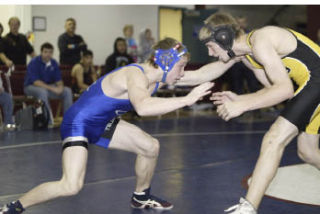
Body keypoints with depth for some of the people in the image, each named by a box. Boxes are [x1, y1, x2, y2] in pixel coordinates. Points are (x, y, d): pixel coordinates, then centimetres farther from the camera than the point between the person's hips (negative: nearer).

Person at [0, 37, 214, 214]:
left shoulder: (156, 78, -2)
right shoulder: (135, 75, -30)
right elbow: (143, 107, -53)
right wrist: (186, 99, -49)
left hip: (102, 122, 9)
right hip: (78, 123, -9)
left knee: (151, 146, 9)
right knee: (71, 186, -23)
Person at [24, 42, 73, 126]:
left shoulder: (54, 63, 1)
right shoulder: (34, 63, -16)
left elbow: (58, 80, 4)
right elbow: (36, 82, -23)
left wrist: (60, 86, -21)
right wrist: (52, 88, -30)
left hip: (48, 86, 6)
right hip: (31, 87, -6)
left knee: (67, 91, -12)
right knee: (43, 91, -39)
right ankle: (49, 121, -34)